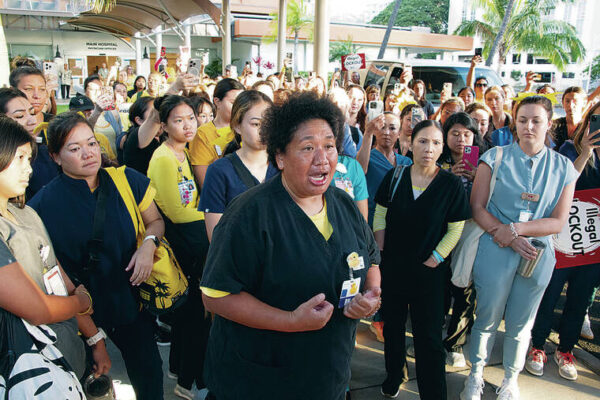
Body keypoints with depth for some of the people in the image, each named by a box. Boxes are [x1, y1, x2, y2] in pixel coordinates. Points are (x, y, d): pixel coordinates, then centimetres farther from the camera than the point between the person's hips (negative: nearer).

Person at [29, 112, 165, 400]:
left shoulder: (126, 181, -5)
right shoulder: (44, 204, -11)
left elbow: (155, 221, 7)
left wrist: (148, 244, -13)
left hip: (133, 296, 2)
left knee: (148, 372, 11)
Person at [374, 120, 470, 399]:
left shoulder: (451, 184, -9)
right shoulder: (395, 176, -3)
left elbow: (456, 229, -4)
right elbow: (380, 217, 2)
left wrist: (435, 259, -9)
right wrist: (381, 252, -2)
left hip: (428, 271, -2)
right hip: (392, 267, 3)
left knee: (428, 337, 2)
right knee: (392, 325, 18)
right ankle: (394, 375, 42)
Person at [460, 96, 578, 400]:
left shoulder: (563, 167, 3)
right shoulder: (495, 157, -1)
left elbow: (558, 222, -1)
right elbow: (477, 207, -5)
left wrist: (515, 229, -15)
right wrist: (508, 238, -15)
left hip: (538, 255, 2)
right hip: (495, 250, -2)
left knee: (521, 323, 14)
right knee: (487, 318, 9)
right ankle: (476, 375, 30)